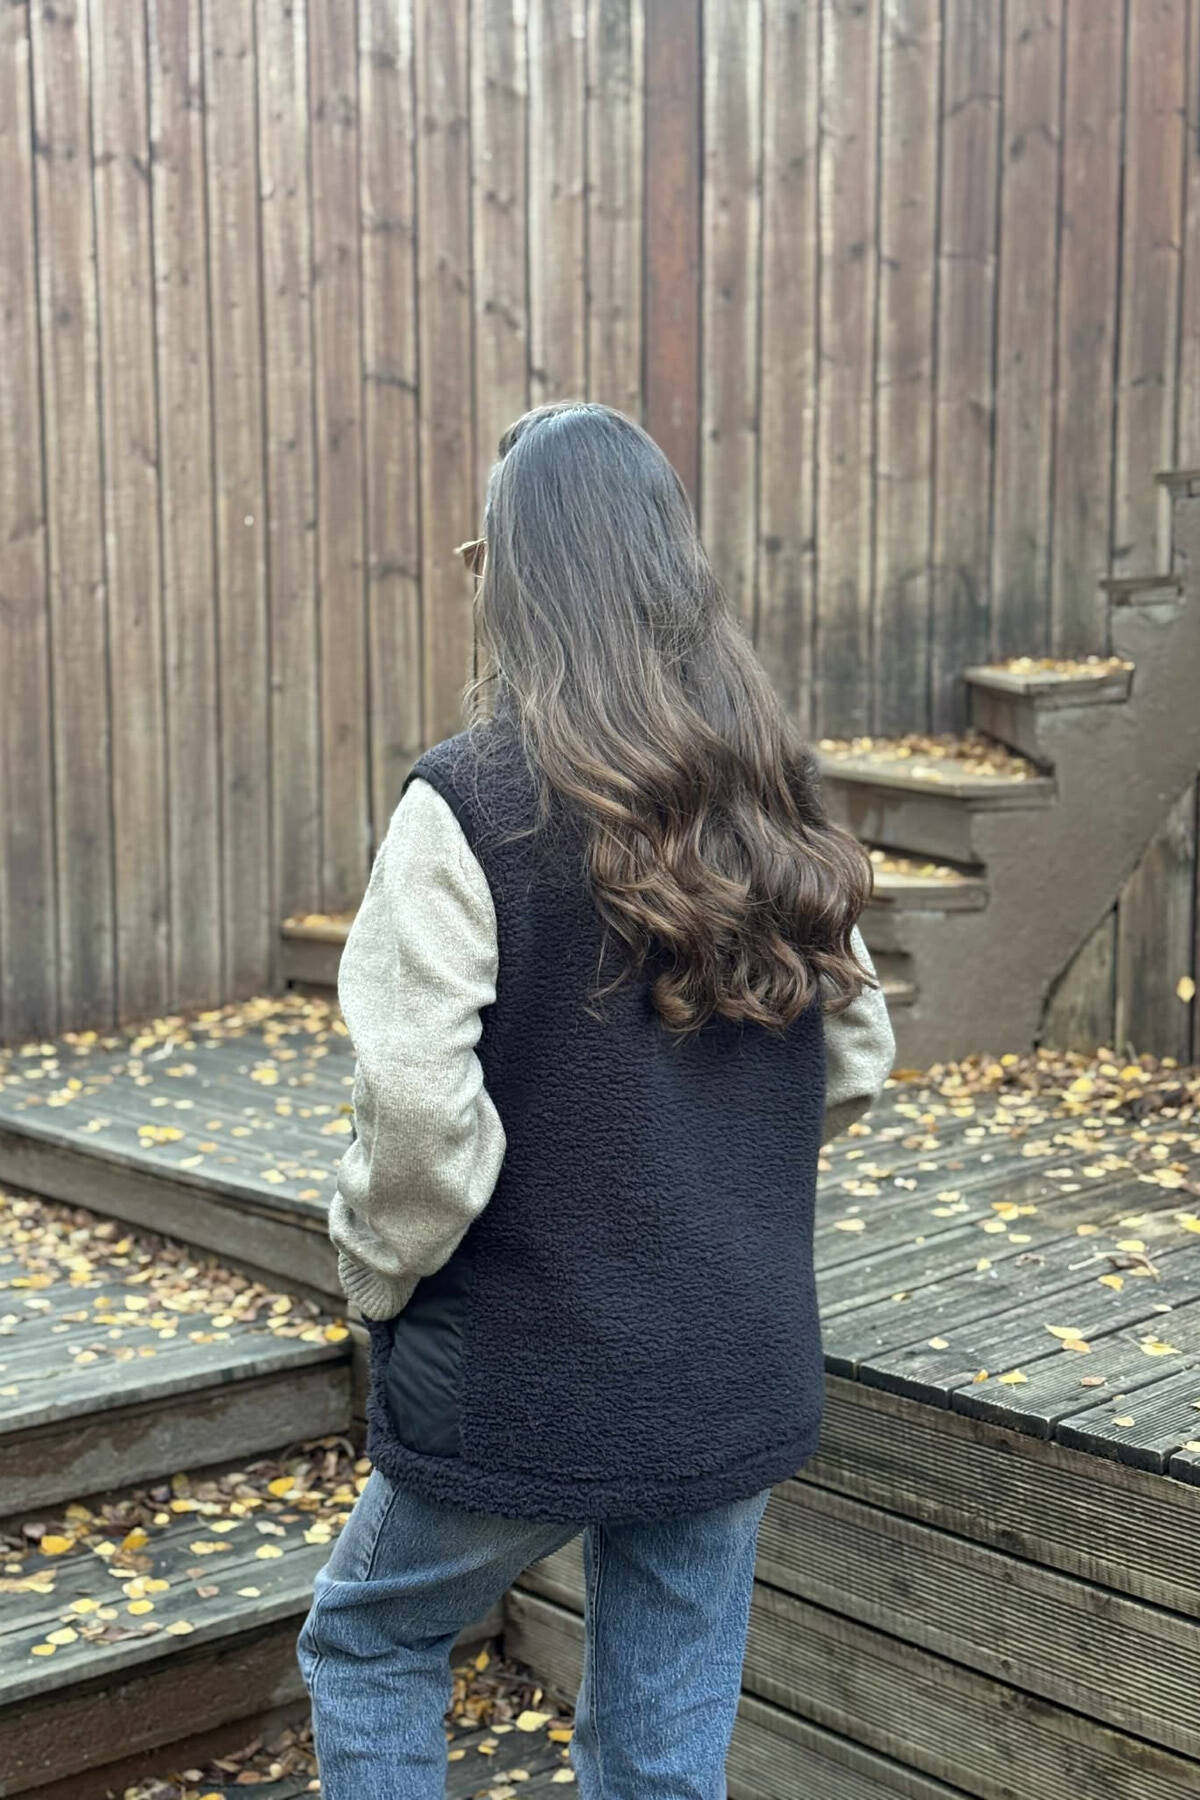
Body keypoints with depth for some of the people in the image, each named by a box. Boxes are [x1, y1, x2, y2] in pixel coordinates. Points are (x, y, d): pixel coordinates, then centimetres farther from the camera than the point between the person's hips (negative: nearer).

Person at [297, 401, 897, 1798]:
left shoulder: (471, 805, -17)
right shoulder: (771, 800, 1)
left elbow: (419, 1106, -23)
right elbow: (855, 1063, 7)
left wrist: (378, 1275, -5)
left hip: (522, 1380, -5)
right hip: (737, 1375, 5)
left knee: (366, 1646, 22)